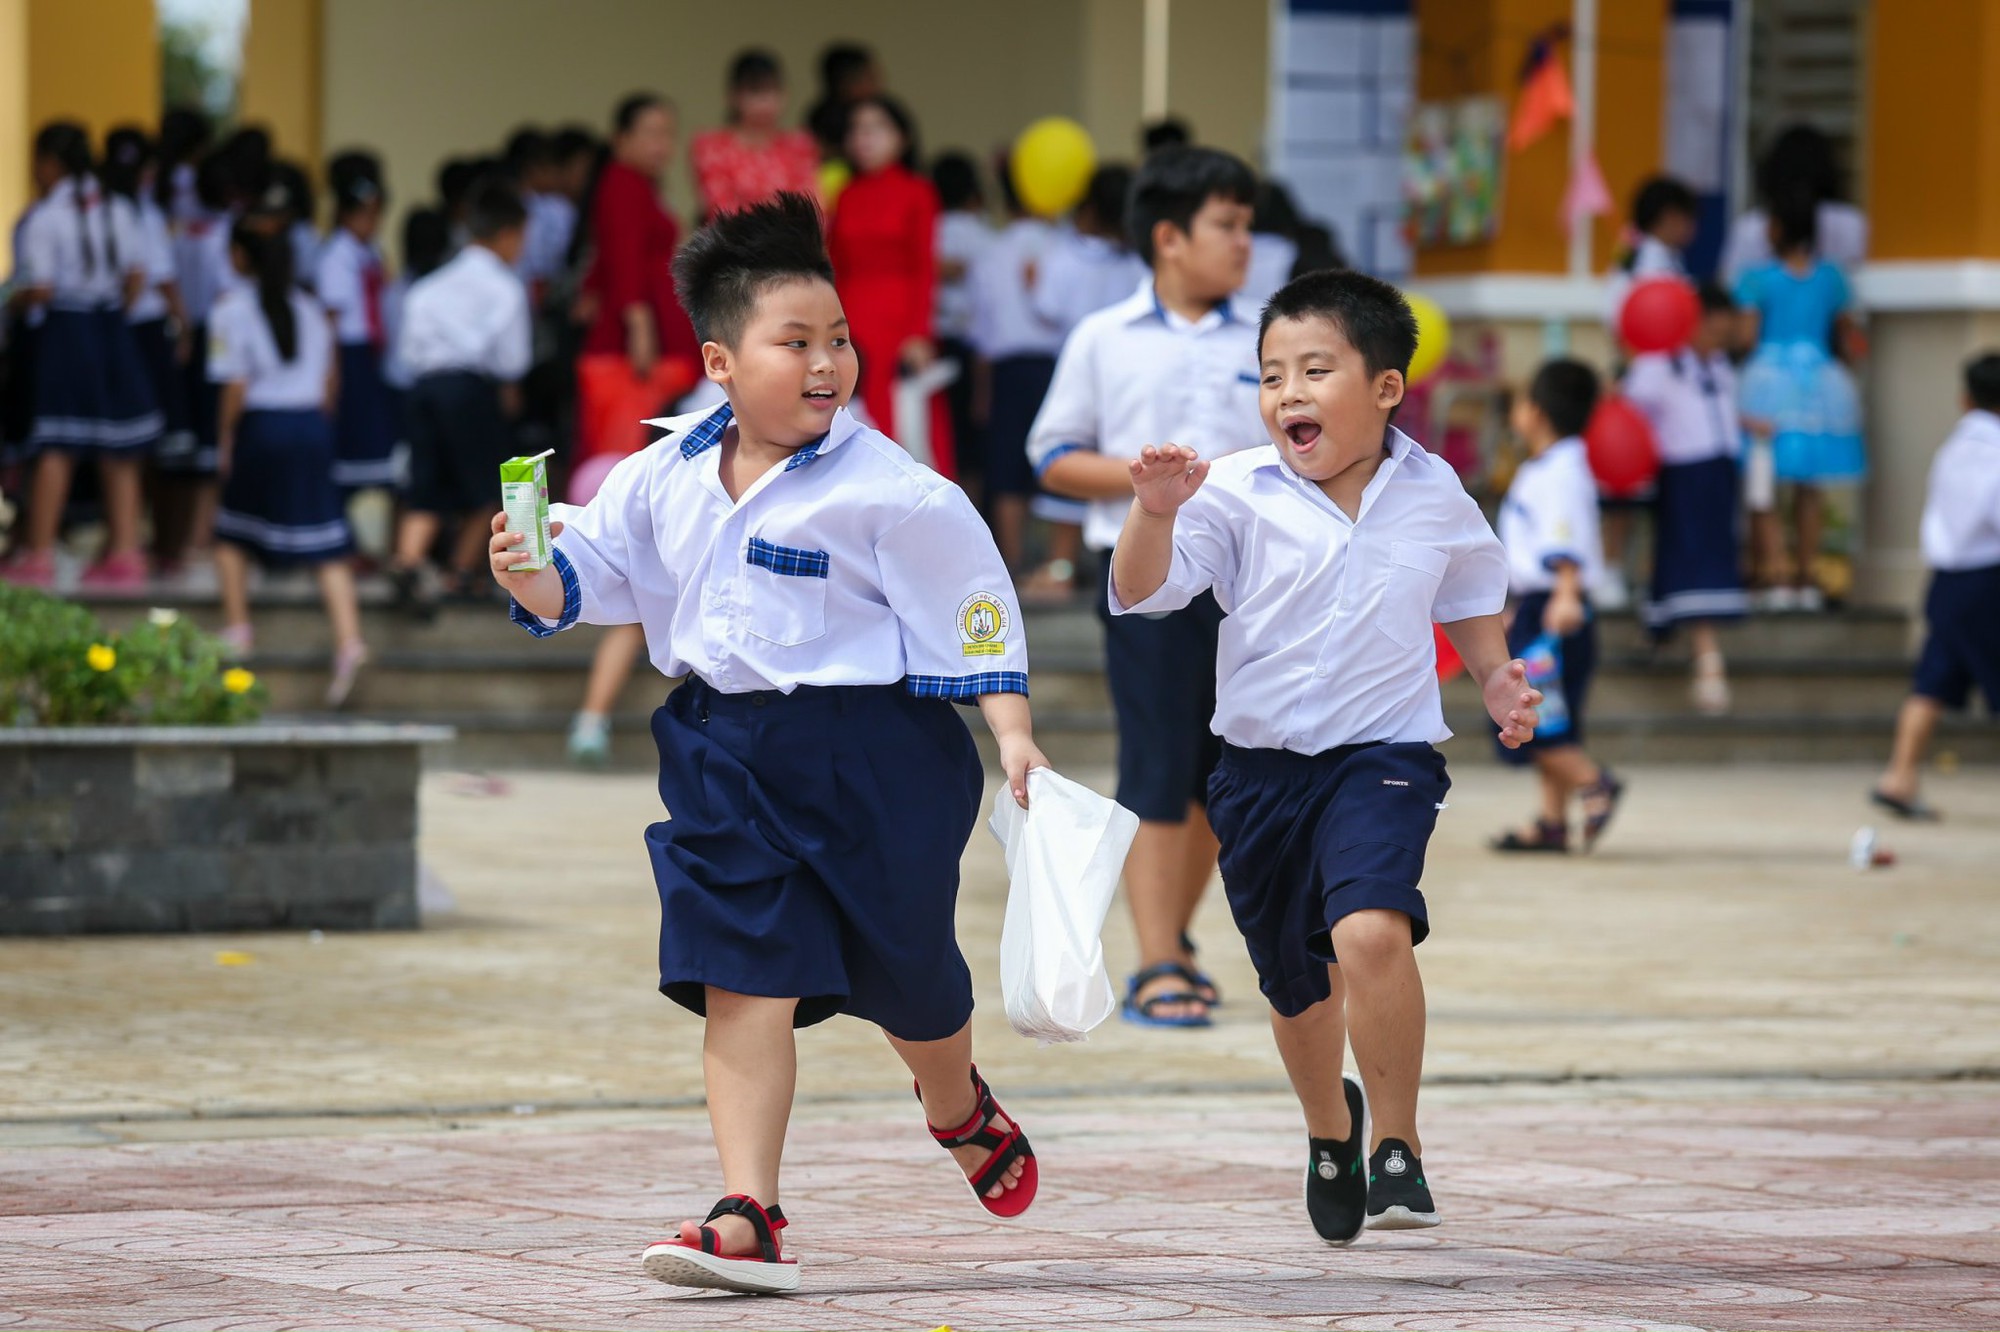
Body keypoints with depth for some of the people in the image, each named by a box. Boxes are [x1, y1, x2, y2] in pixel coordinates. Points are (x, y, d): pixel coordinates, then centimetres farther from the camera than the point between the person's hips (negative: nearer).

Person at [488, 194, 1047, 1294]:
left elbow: (969, 615, -7)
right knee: (743, 981, -6)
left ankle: (961, 1112, 47)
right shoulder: (666, 479, 2)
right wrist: (529, 574, -12)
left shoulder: (893, 493, -12)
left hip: (872, 758, -3)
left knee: (903, 974, 13)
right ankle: (749, 1215, -7)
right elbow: (587, 574, 9)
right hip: (726, 759, 3)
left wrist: (1013, 733, -12)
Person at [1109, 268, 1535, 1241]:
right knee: (1298, 987, 16)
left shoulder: (1434, 495, 0)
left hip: (1385, 755, -2)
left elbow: (1468, 604, 19)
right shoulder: (1235, 495, -7)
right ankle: (1329, 1127, 47)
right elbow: (1141, 592, -15)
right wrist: (1154, 513, -32)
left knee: (1371, 930, -28)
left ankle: (1395, 1144, -13)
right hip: (1261, 765, 2)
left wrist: (1498, 682, 5)